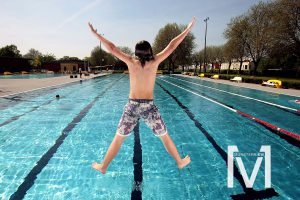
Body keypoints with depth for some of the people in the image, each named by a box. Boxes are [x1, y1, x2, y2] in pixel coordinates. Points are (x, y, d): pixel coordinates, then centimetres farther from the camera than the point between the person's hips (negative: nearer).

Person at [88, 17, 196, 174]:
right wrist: (188, 29, 12)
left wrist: (96, 34, 18)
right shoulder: (155, 61, -4)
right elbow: (172, 46, 2)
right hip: (149, 106, 0)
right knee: (165, 136, 18)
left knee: (118, 138, 15)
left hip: (132, 106, 1)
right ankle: (180, 162, 36)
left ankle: (103, 166, 30)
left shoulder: (130, 61, -2)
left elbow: (111, 48, 5)